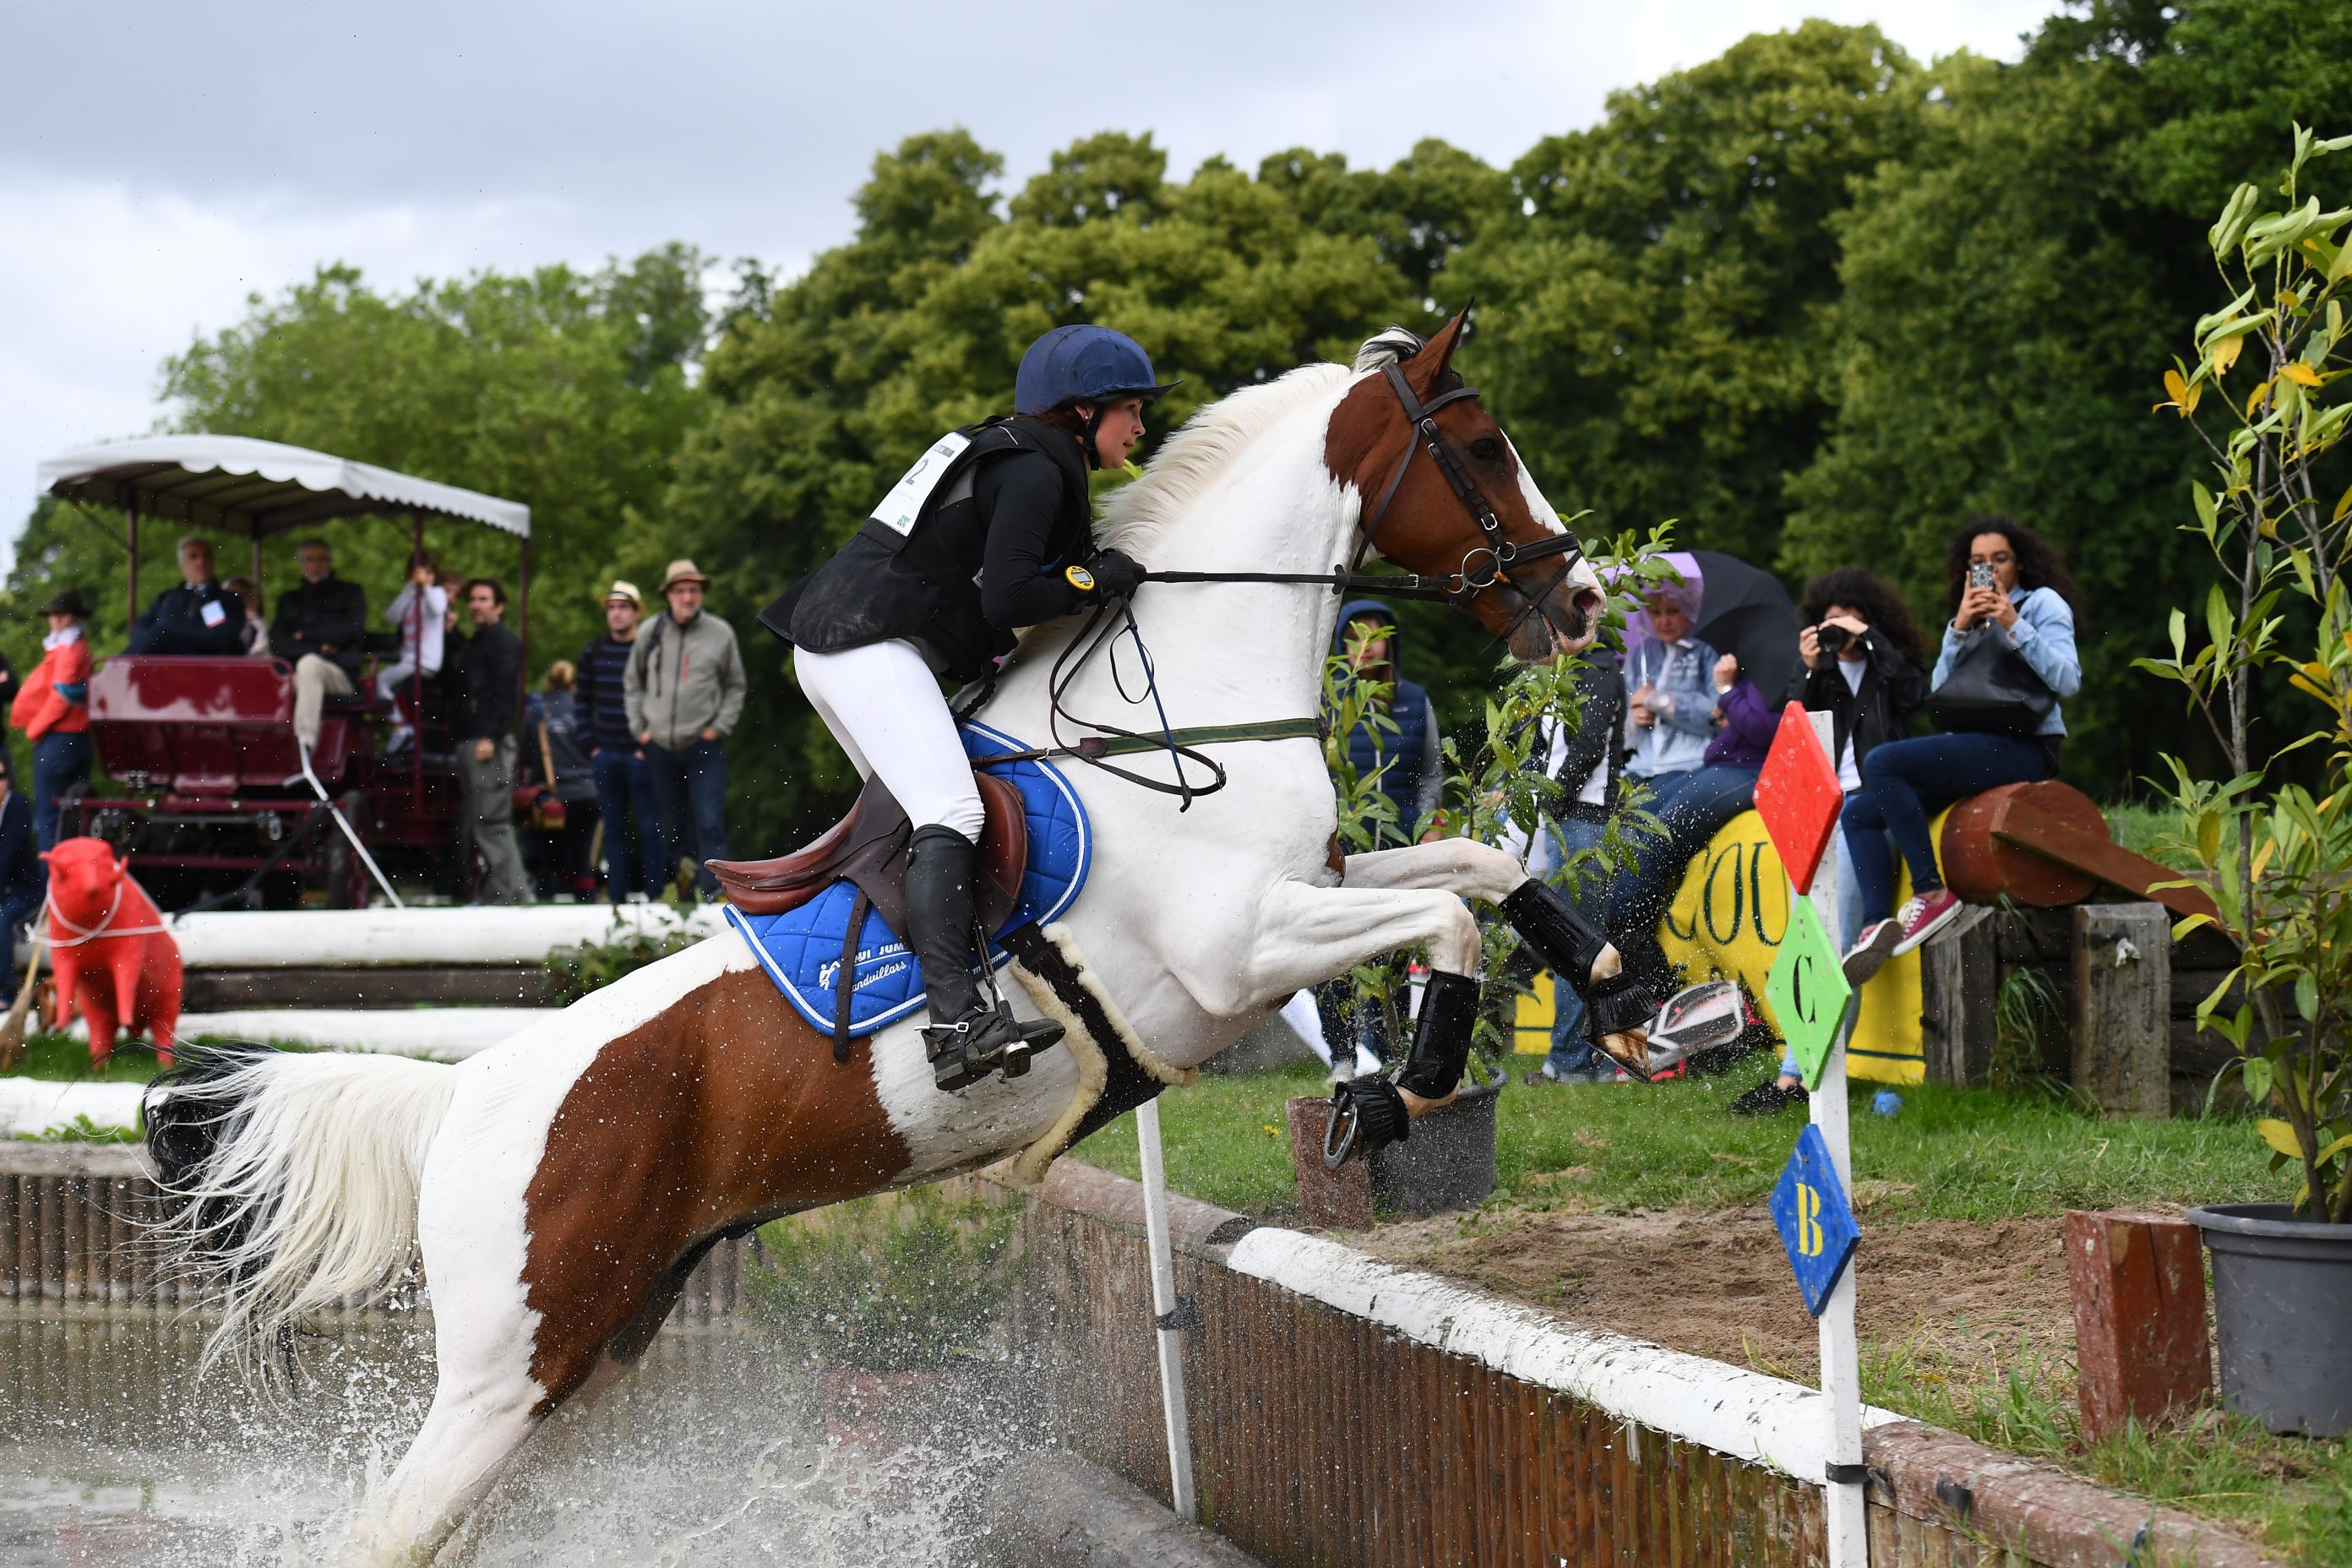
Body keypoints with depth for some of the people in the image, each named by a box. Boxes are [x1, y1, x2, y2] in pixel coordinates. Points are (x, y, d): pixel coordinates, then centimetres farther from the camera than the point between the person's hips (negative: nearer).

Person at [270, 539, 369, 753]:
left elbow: (353, 631, 1)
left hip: (341, 673, -3)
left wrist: (306, 635, 5)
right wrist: (316, 648, -5)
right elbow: (277, 641, 11)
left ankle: (306, 744, -51)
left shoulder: (350, 592, 19)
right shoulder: (289, 600, 27)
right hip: (294, 673, 3)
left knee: (309, 663, -38)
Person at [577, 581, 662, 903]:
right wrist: (591, 744, 7)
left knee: (649, 826, -3)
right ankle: (616, 894, 12)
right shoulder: (593, 653, 9)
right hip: (605, 755, 4)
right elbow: (584, 701, 16)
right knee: (612, 826, 8)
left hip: (641, 753, -4)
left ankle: (652, 892, 1)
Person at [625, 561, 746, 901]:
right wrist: (639, 727, 7)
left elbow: (735, 687, 9)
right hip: (659, 746, 2)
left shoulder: (720, 634, 0)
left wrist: (720, 726, -2)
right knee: (670, 827, 9)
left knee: (710, 822, -12)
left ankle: (712, 890, -12)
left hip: (704, 745, -2)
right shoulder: (651, 633, 4)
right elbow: (632, 682, 16)